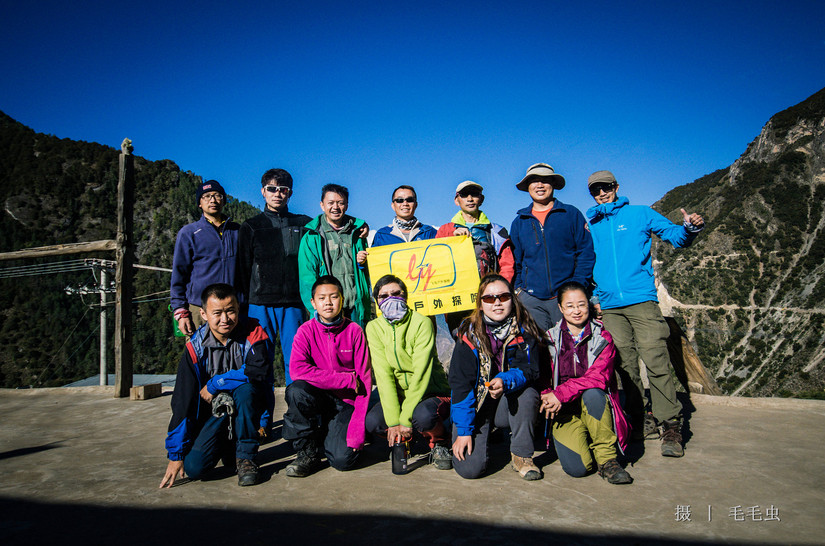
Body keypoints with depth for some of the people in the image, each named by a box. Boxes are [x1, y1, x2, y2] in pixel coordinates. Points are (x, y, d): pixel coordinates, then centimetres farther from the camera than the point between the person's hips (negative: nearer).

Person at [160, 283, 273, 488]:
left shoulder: (252, 332, -13)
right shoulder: (195, 347, -8)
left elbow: (260, 371, -30)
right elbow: (182, 401, -8)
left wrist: (214, 385, -21)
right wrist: (175, 454, -9)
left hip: (247, 407, -2)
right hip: (212, 414, 2)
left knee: (245, 388, -34)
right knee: (194, 467, -18)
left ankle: (245, 457, -15)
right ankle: (226, 446, 17)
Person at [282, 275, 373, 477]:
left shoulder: (354, 331, -6)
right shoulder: (306, 331, -6)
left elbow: (364, 380, -7)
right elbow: (297, 369, -22)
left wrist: (357, 428, -16)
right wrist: (347, 380, -23)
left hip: (346, 401, -1)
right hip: (316, 397, 1)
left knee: (343, 460, -20)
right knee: (296, 390, -32)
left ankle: (333, 434, 17)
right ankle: (308, 452, -9)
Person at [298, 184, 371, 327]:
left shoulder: (357, 233, 13)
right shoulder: (311, 237, 5)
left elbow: (368, 272, 22)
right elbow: (307, 277, -1)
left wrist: (362, 263, -2)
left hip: (357, 306, 3)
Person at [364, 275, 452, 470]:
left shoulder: (422, 323, -15)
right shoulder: (374, 328, -3)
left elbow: (421, 373, -21)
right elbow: (383, 375, -11)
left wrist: (405, 418, -25)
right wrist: (393, 421, -20)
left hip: (432, 393, -4)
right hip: (398, 395, 4)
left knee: (422, 416, -36)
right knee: (372, 422, -23)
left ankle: (439, 443, 0)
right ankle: (403, 440, 10)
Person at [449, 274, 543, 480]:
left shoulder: (524, 331, -9)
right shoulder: (470, 335, -14)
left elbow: (529, 370, -14)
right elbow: (460, 384, -14)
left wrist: (505, 382, -37)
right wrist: (464, 430, -19)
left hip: (510, 405, 1)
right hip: (475, 404, -1)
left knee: (528, 394, -32)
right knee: (470, 468, -18)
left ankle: (522, 456, -11)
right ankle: (483, 436, 17)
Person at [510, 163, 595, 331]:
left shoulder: (571, 214, 7)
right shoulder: (519, 221, 13)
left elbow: (586, 252, 3)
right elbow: (514, 260, 16)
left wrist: (577, 286, -7)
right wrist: (518, 289, 4)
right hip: (531, 299, 2)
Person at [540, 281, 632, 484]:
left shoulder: (602, 337, 1)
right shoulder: (550, 339, 4)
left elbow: (597, 377, -14)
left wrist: (561, 393, -25)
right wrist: (547, 398, -20)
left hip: (593, 407, 0)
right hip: (564, 412, 0)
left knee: (592, 393, -36)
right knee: (577, 468, -23)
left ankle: (607, 459, -18)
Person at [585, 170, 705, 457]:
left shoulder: (640, 214, 10)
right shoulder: (589, 226, 16)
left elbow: (676, 237, 9)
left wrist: (690, 228, -13)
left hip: (641, 299, -3)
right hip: (609, 306, 3)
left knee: (656, 362, -10)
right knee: (625, 366, 5)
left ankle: (670, 425, -3)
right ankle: (641, 421, 17)